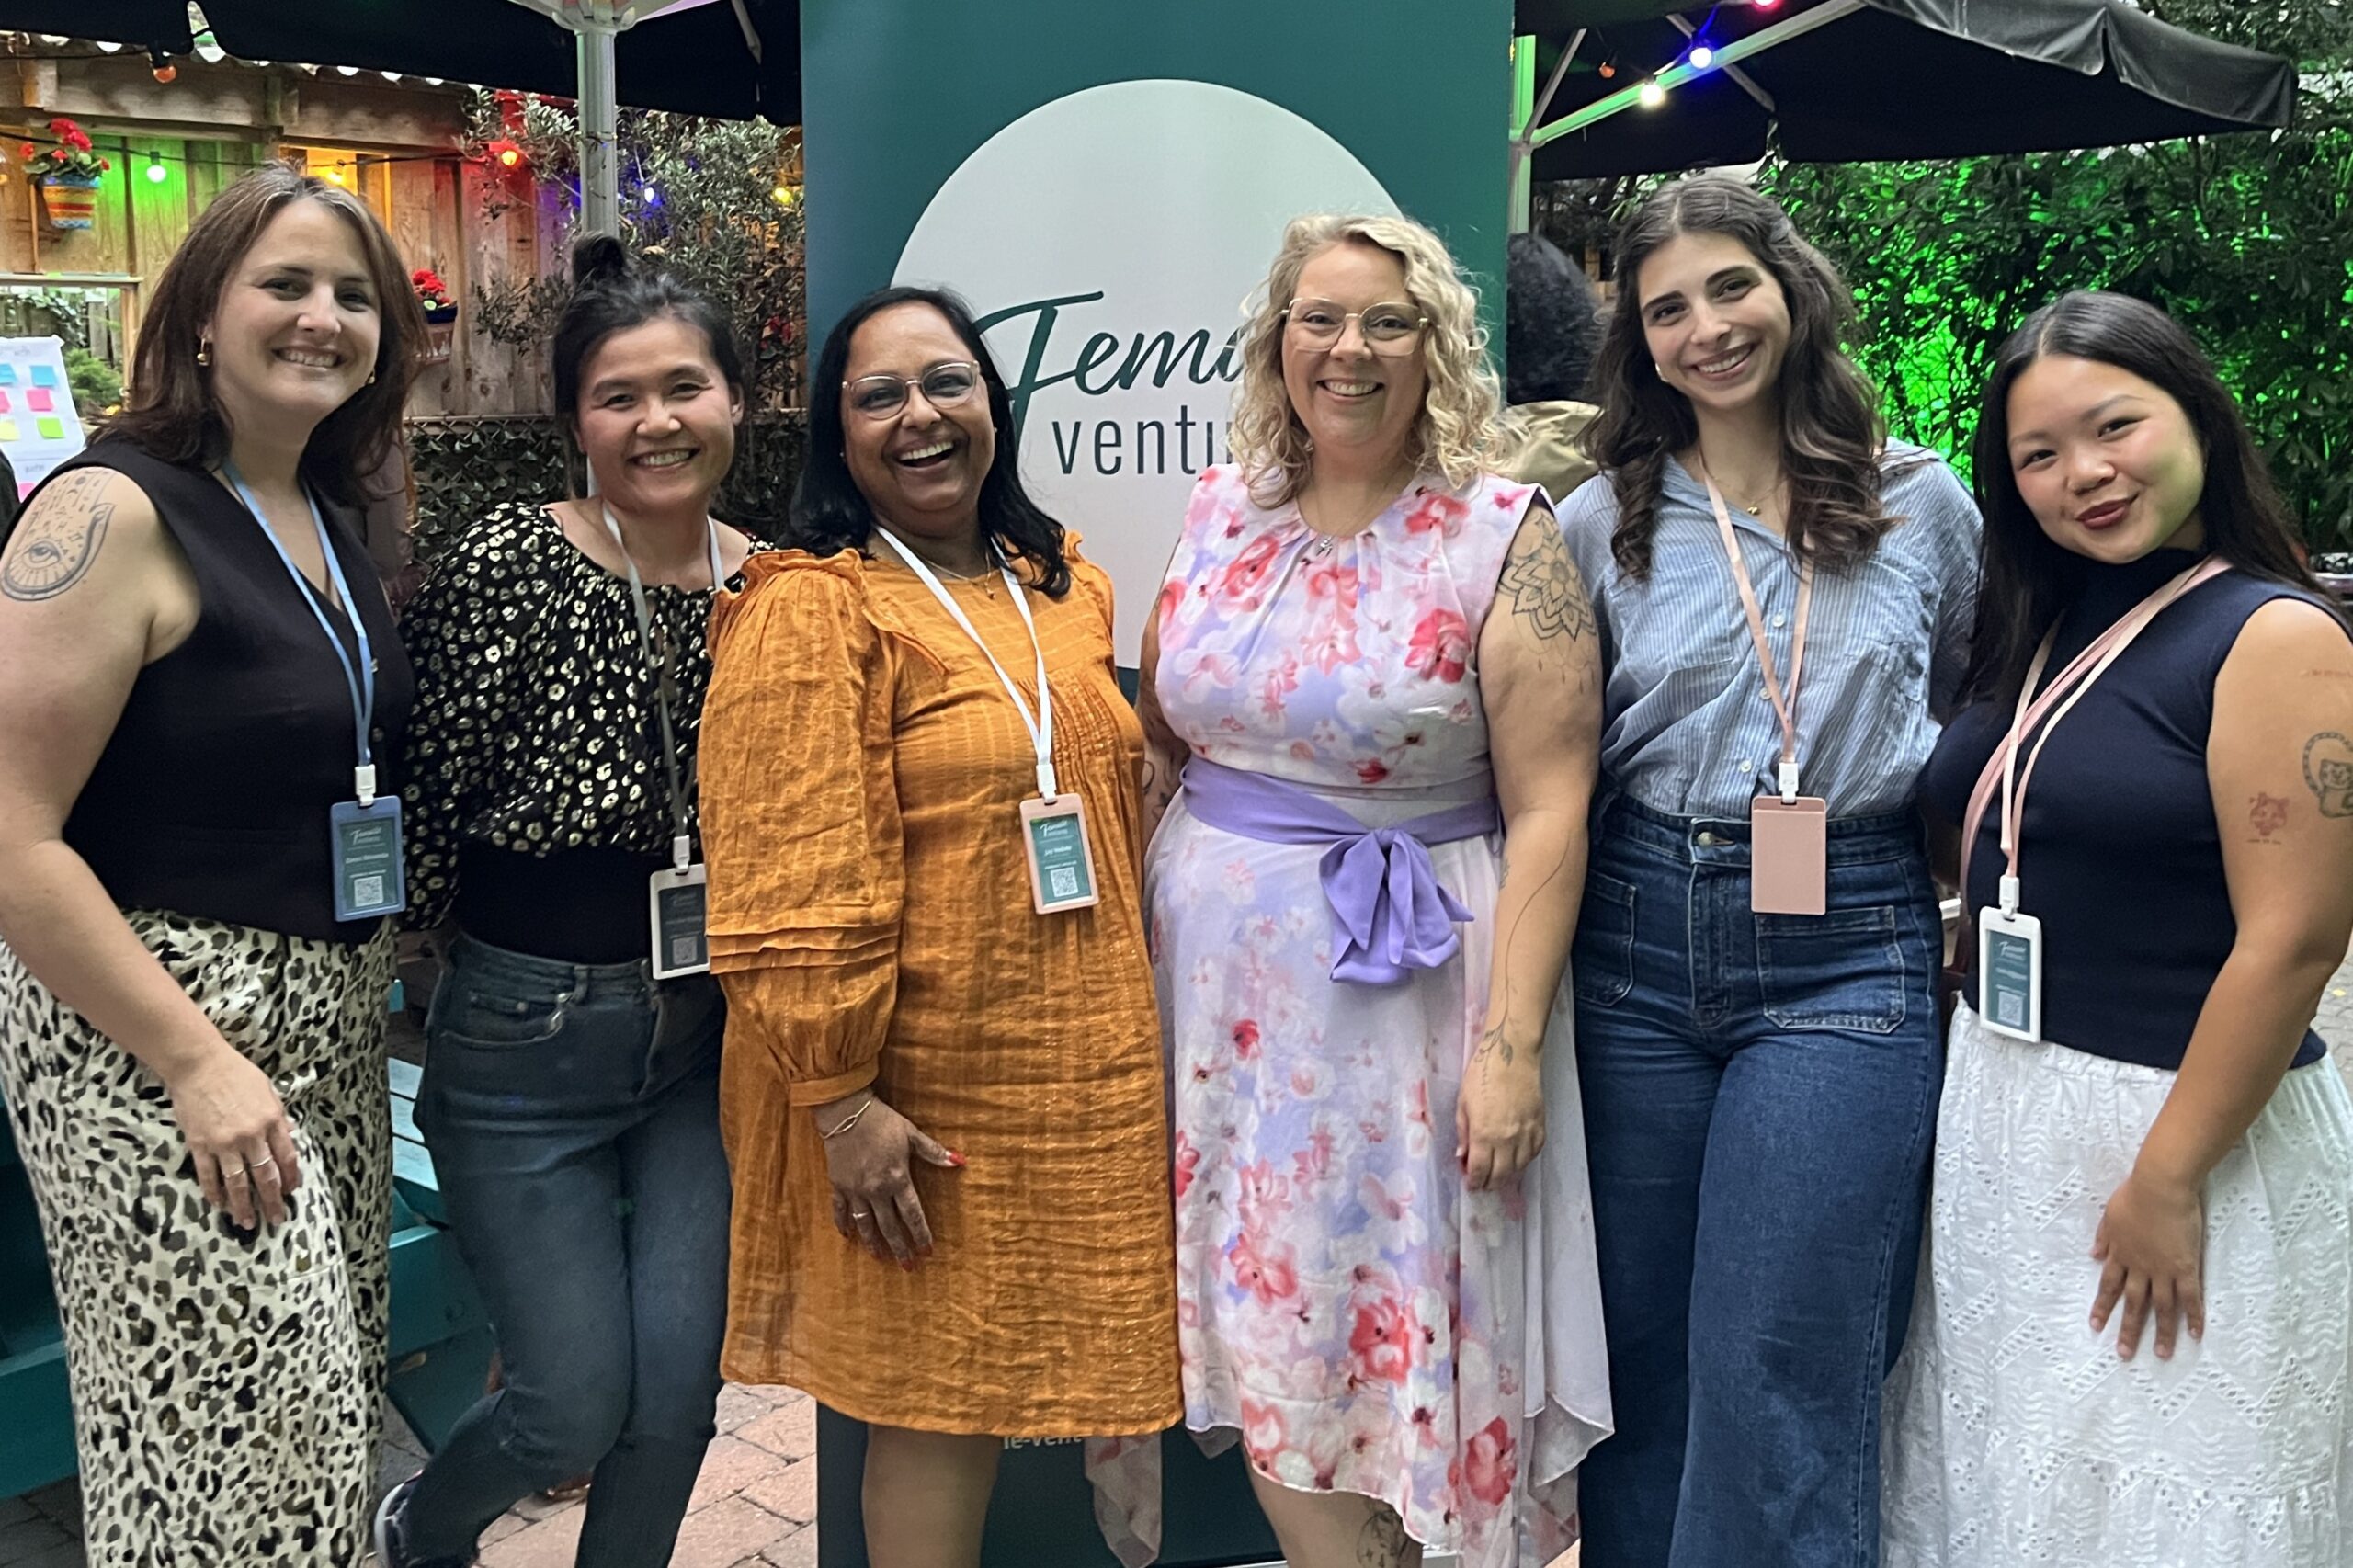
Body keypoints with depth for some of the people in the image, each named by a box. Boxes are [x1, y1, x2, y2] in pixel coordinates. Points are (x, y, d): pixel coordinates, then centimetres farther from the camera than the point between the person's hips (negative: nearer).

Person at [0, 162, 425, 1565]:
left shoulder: (337, 524, 10)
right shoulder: (114, 514, -13)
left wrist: (373, 996, 11)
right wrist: (195, 1063, -20)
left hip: (334, 1025, 8)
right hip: (153, 1028, -8)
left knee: (333, 1420, 15)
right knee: (236, 1455, -1)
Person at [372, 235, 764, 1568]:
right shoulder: (505, 569, -14)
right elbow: (426, 798, -9)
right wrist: (426, 971, -3)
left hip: (711, 1038, 4)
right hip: (527, 1041, -4)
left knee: (678, 1388, 7)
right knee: (577, 1402, 5)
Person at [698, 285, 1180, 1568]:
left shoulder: (1065, 587, 11)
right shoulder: (811, 609, -11)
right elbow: (792, 888, -16)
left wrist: (1130, 1044, 20)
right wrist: (841, 1098, -18)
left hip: (1090, 1081, 6)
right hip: (927, 1102, -6)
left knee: (1038, 1379, 15)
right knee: (939, 1405, 4)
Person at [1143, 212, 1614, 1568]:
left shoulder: (1504, 537, -8)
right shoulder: (1222, 515, 6)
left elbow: (1549, 810, -11)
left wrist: (1512, 1044, -16)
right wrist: (1137, 941, 9)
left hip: (1401, 993, -4)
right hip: (1217, 977, 4)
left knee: (1399, 1333, 5)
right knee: (1265, 1332, 10)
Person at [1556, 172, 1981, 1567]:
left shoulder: (1927, 503, 5)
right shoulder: (1602, 524, 6)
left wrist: (1974, 918, 11)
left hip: (1851, 952, -1)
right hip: (1640, 937, 2)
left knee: (1775, 1368, -3)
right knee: (1641, 1348, 11)